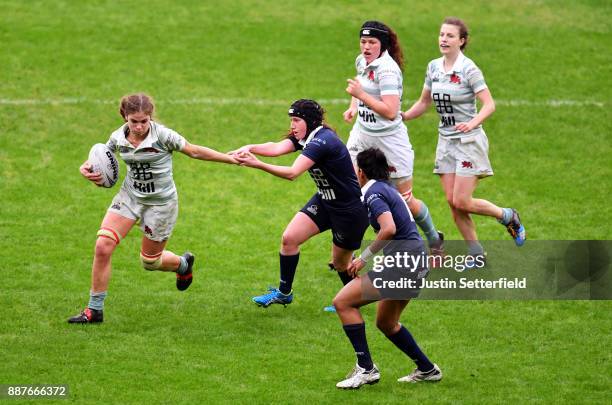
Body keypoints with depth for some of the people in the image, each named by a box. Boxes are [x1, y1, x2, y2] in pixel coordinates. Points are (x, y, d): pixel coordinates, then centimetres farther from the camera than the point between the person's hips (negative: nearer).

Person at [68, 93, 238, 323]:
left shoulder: (162, 136, -20)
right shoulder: (118, 138, -7)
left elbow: (193, 151, -11)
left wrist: (232, 159, -9)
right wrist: (86, 169, -11)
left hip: (161, 202, -3)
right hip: (130, 196, 4)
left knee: (149, 262, 8)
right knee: (103, 246, -14)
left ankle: (183, 264, 45)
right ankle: (94, 310, -1)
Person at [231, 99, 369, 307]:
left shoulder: (322, 142, -29)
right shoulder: (304, 137, -1)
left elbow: (292, 173, -37)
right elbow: (276, 148, -17)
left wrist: (257, 164, -44)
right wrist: (250, 148, -35)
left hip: (350, 210, -9)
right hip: (324, 201, 9)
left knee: (340, 262, 8)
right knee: (289, 238, -2)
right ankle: (284, 292, 12)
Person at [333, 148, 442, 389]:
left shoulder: (374, 193, -11)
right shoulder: (388, 189, 18)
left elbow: (389, 229, -26)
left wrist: (364, 257, -18)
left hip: (402, 264, -10)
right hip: (416, 264, 10)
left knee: (343, 302, -7)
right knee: (386, 323, 25)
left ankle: (366, 368, -10)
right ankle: (427, 369, 30)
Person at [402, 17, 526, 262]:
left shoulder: (469, 69, -14)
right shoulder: (434, 67, 5)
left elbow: (489, 105, -19)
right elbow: (424, 102, 16)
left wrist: (473, 123, -36)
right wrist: (401, 117, 2)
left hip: (469, 141, -6)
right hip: (446, 140, 7)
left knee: (461, 202, -11)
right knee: (452, 202, 2)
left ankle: (508, 217, 15)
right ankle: (477, 254, 13)